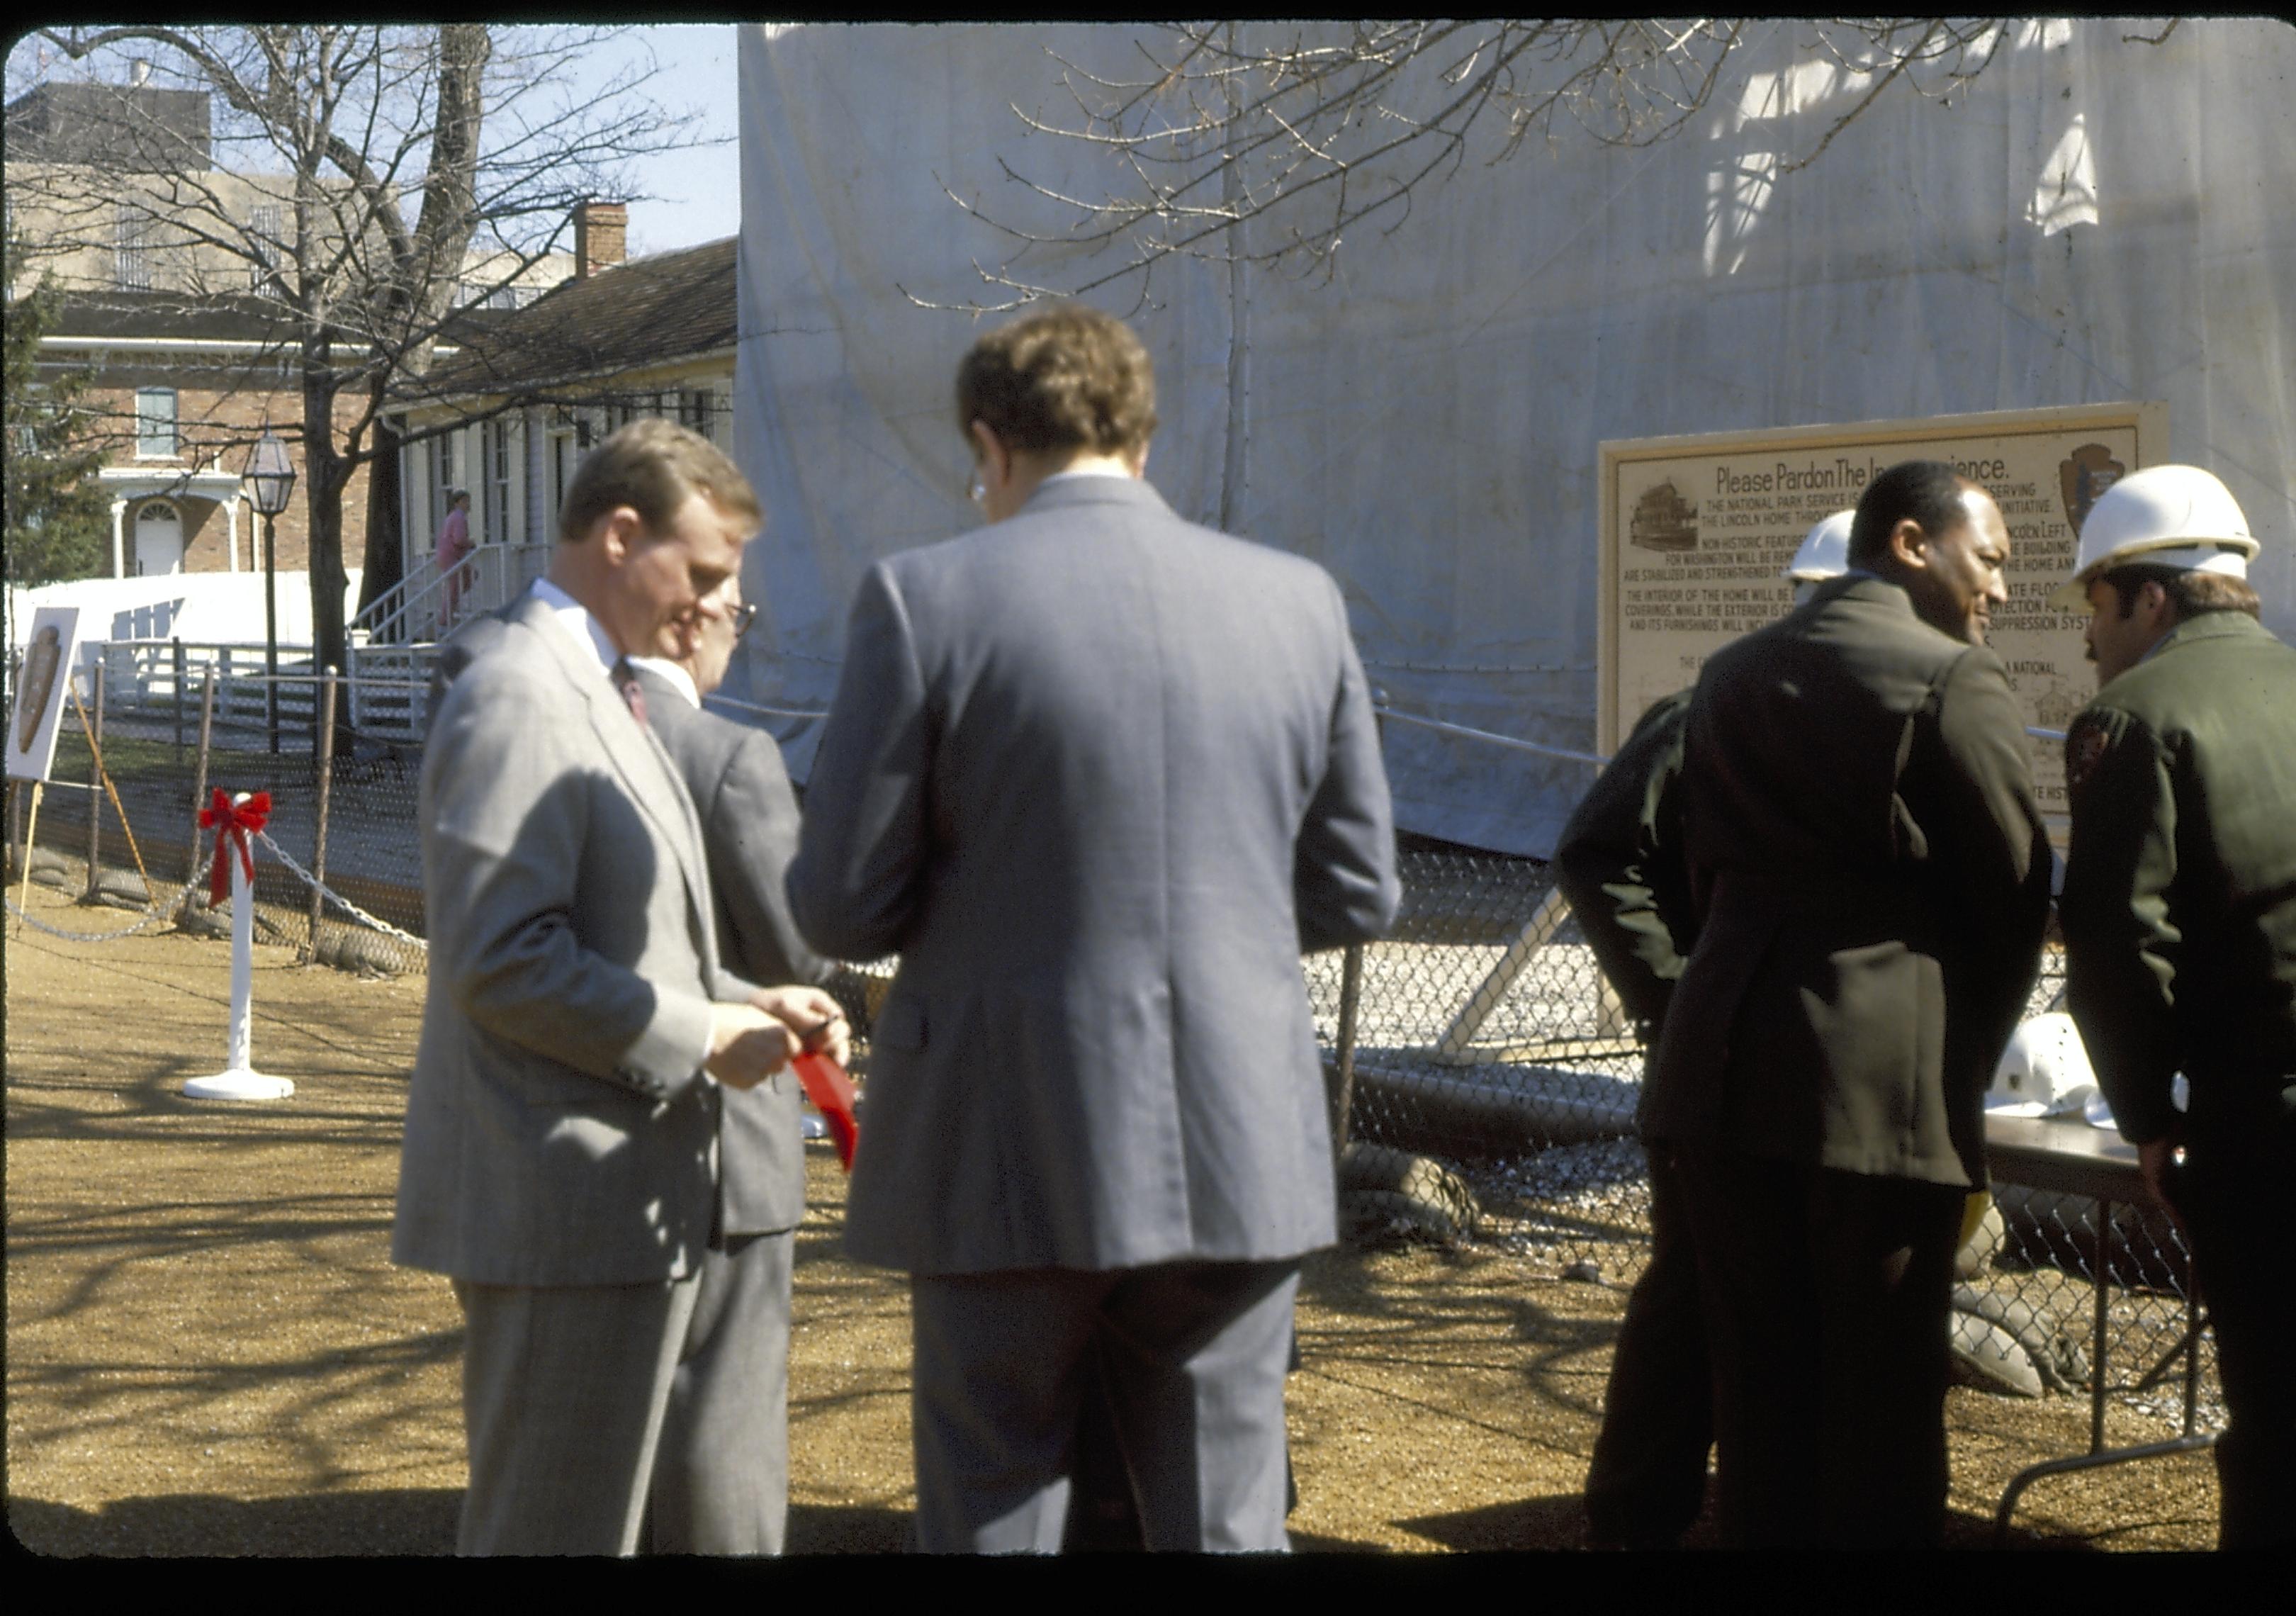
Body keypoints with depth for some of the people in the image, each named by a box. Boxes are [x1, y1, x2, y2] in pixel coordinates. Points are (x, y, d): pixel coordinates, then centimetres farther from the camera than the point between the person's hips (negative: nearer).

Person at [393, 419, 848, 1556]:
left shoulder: (589, 693, 18)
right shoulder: (520, 697, -15)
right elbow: (500, 960, -23)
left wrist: (743, 1002, 7)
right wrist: (701, 1038, -16)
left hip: (620, 1202, 11)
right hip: (564, 1204, -11)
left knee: (586, 1513, 18)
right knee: (556, 1524, -1)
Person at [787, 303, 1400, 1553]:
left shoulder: (926, 599, -8)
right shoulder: (1300, 603, 3)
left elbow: (842, 907, -7)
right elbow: (1354, 892, 7)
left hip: (1012, 1160, -3)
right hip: (1239, 1154, 3)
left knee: (992, 1509, 11)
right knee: (1225, 1517, 14)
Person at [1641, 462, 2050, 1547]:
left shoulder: (1731, 674, 15)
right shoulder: (1954, 681, -5)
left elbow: (1708, 874, 14)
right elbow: (2013, 896, -2)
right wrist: (1965, 1068, 12)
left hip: (1726, 1070, 6)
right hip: (1885, 1084, -6)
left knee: (1757, 1383, 11)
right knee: (1884, 1391, 3)